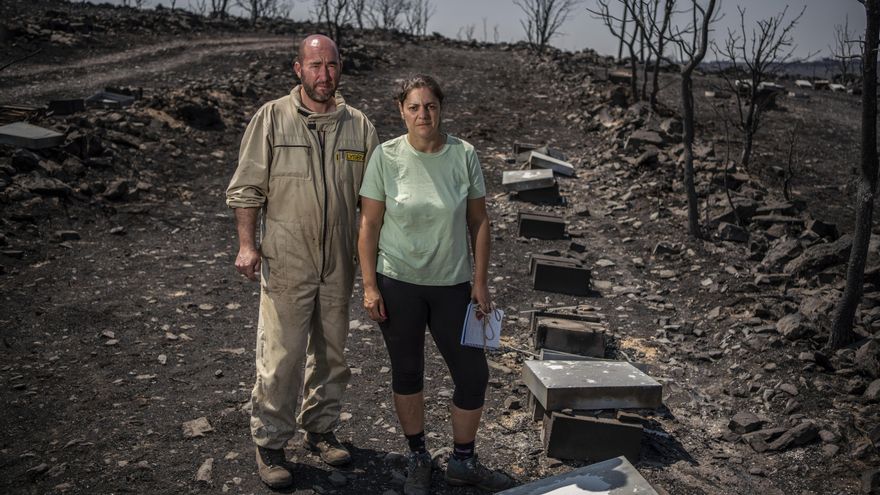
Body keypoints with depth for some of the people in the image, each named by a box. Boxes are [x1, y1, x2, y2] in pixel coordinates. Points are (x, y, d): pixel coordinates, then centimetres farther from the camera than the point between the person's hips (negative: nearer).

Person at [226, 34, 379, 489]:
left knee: (331, 353, 15)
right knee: (281, 358, 0)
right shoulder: (271, 118, -3)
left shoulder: (359, 126, 5)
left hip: (339, 265, 4)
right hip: (285, 263, -3)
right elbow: (245, 187, -1)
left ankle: (320, 429, 33)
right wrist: (247, 244, -8)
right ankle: (270, 444, 17)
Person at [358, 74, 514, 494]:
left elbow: (479, 221, 2)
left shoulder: (464, 155, -4)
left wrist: (480, 281, 0)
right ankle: (418, 459, 33)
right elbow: (369, 225, -5)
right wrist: (369, 286, -8)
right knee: (407, 374, 12)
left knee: (473, 376, 4)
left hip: (452, 285, 2)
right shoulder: (386, 157, -8)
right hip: (398, 284, -1)